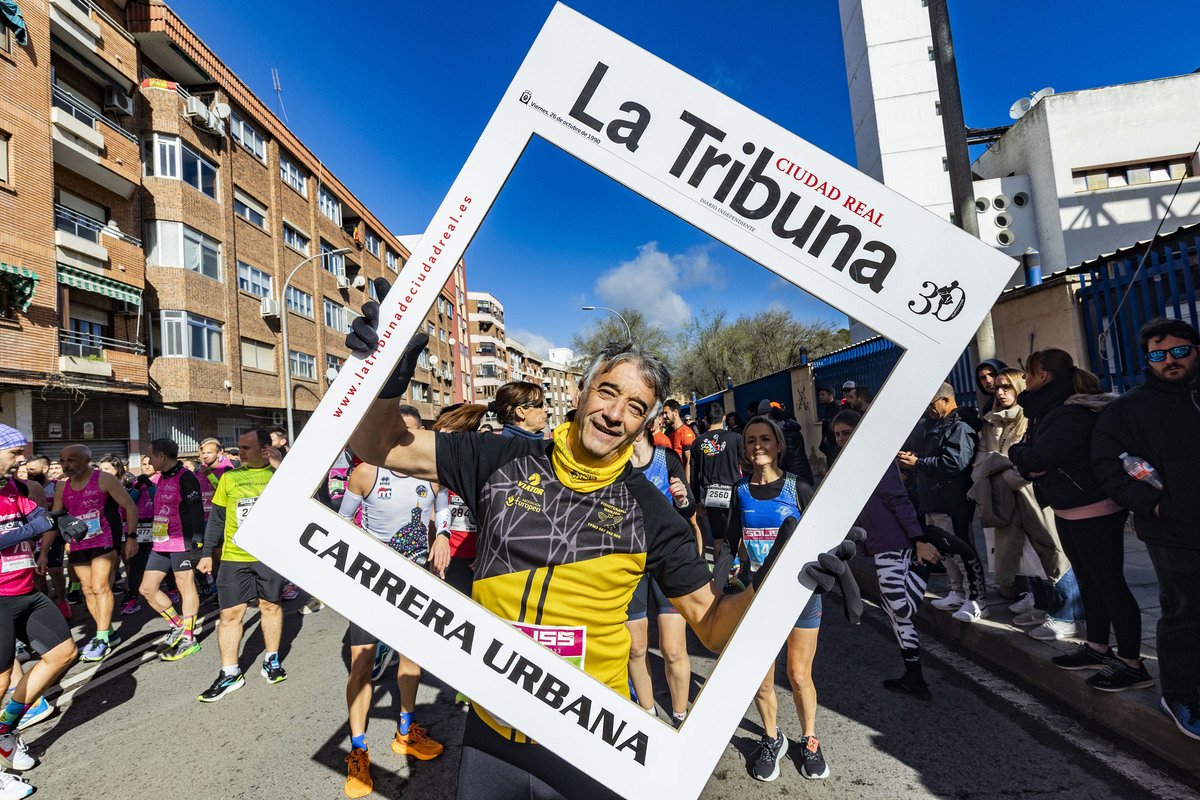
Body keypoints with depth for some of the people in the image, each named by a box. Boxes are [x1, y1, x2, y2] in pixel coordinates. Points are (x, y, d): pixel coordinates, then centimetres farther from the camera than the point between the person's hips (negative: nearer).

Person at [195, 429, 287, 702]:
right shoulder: (229, 477, 5)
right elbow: (217, 518, 12)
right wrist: (207, 553, 10)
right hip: (234, 556, 2)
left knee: (270, 605, 11)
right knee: (230, 613, 3)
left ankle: (272, 660, 29)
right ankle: (230, 673, 17)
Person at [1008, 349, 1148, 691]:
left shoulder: (1072, 415, -23)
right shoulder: (1050, 409, 10)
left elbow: (1035, 459, -30)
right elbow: (1034, 459, 10)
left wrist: (1015, 451, -9)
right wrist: (1027, 458, -13)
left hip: (1094, 512, -10)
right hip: (1068, 510, 10)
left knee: (1109, 583, -2)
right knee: (1088, 580, 19)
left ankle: (1131, 664, 9)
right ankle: (1097, 648, 32)